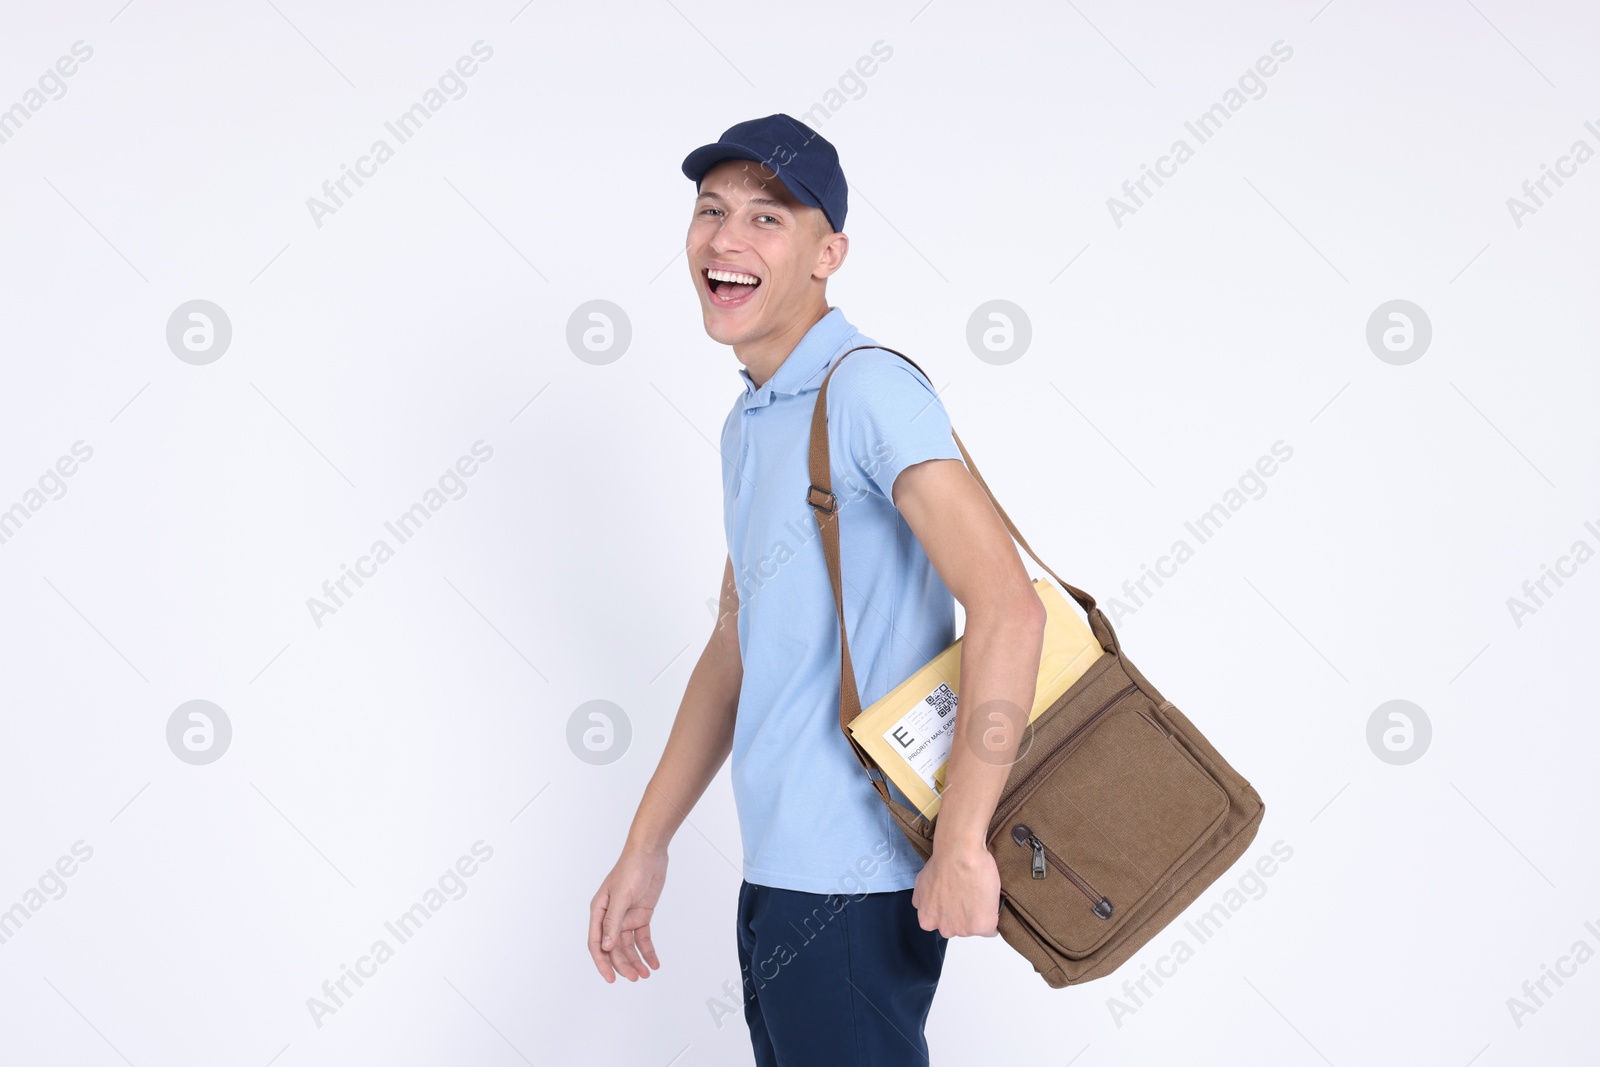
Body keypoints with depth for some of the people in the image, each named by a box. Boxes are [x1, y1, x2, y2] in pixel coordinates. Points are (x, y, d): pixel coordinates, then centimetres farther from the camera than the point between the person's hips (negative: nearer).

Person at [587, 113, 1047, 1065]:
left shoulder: (868, 389, -16)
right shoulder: (748, 423, 13)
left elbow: (1009, 608, -25)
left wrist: (961, 845, -22)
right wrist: (646, 847, 17)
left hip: (853, 884, -9)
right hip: (777, 875, 9)